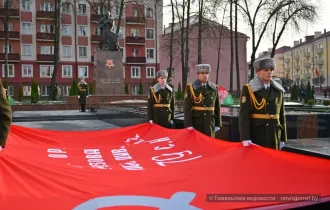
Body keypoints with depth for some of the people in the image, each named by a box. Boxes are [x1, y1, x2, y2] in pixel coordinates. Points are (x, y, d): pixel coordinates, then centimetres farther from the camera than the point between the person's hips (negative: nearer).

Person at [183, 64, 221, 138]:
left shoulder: (214, 88, 9)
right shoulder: (190, 88, -2)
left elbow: (217, 107, 11)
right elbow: (187, 108, -7)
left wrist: (218, 124, 8)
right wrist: (189, 125, -13)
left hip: (210, 123, 3)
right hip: (196, 122, -3)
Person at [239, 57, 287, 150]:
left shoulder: (278, 91, 11)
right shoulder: (248, 89, -3)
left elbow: (281, 115, 14)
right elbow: (244, 115, -10)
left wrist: (283, 139, 12)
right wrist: (245, 138, -18)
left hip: (274, 137, 4)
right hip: (256, 136, -4)